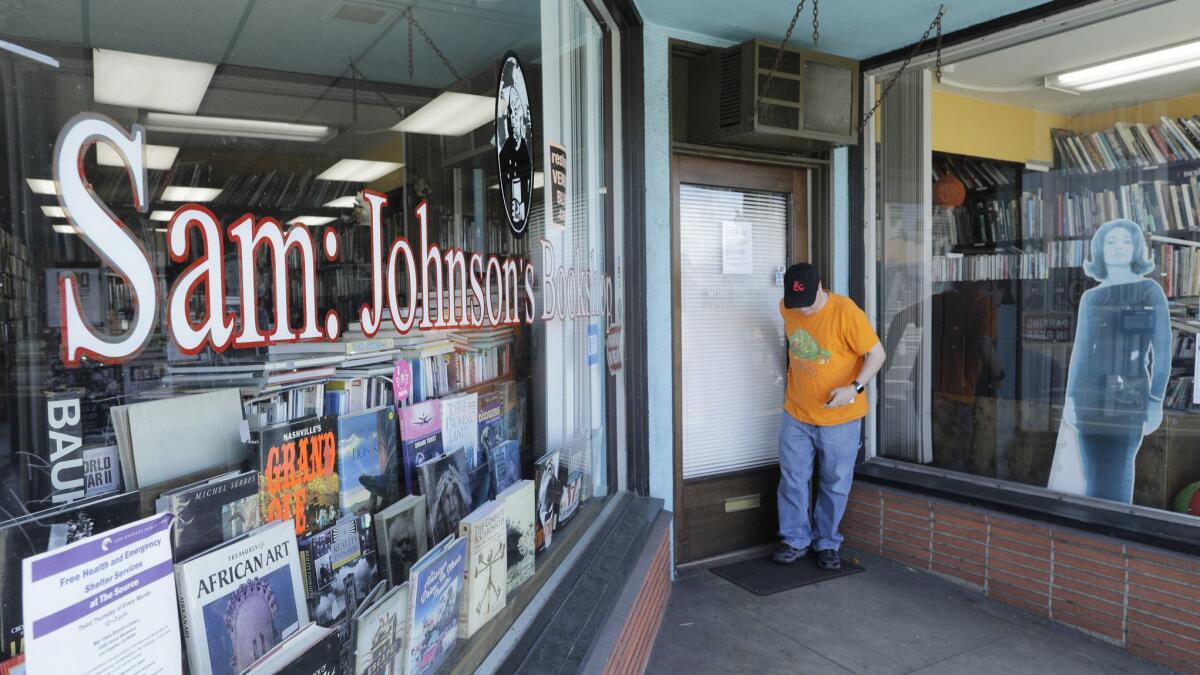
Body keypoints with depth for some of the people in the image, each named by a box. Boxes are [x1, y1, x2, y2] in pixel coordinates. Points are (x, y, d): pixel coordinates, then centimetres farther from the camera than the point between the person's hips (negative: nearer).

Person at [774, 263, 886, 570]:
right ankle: (795, 540, 23)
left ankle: (827, 543, 26)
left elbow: (876, 353, -16)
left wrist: (855, 387, -30)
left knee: (835, 483, 9)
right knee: (792, 478, 7)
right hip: (796, 414, 4)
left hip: (839, 416, -4)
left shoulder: (846, 312, -21)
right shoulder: (787, 307, -6)